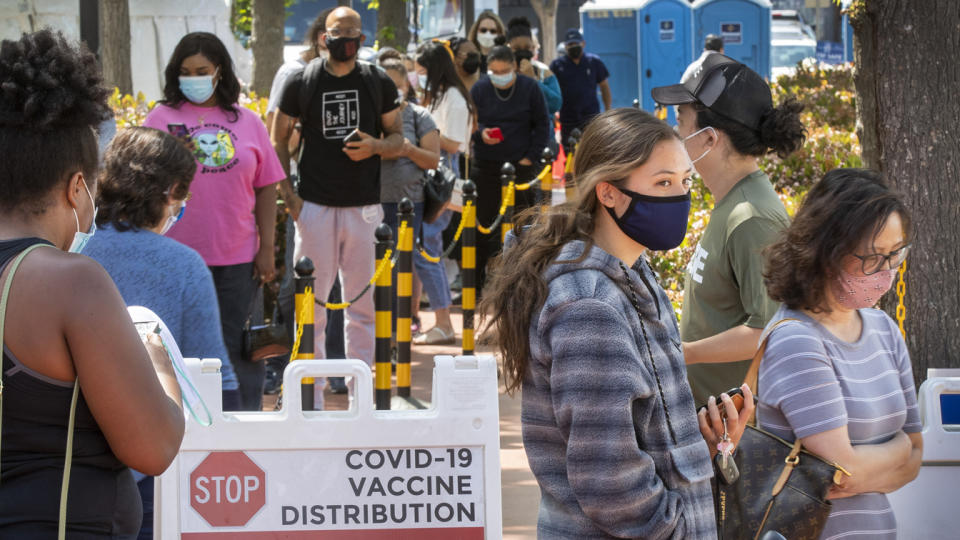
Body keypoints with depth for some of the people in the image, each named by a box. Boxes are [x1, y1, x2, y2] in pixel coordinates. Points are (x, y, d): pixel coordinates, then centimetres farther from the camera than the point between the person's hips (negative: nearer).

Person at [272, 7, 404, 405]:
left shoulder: (378, 82, 6)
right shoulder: (301, 82, 1)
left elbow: (397, 136, 12)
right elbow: (278, 140, 7)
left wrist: (375, 146, -10)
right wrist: (287, 193, -4)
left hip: (364, 206, 2)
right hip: (315, 206, -1)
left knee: (363, 304, 7)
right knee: (311, 303, 1)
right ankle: (310, 396, 8)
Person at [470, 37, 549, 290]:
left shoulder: (530, 88, 0)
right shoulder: (480, 88, 2)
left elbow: (542, 125, 4)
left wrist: (531, 156, -4)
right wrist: (481, 133, -14)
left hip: (521, 165, -1)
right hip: (486, 165, 1)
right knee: (484, 223, 2)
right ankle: (477, 279, 8)